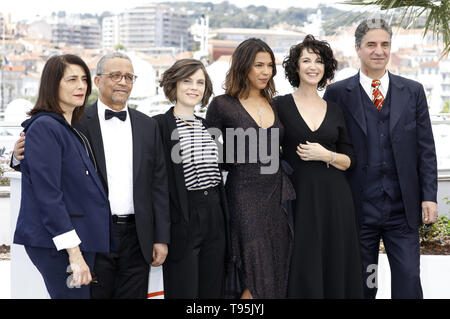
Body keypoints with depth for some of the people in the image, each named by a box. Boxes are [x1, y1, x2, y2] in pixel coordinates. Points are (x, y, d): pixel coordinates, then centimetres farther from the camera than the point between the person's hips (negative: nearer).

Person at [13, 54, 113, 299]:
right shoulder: (44, 127, -12)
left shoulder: (72, 129, 16)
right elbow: (48, 194, -19)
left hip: (82, 238, 9)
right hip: (55, 243, -9)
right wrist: (74, 254, -22)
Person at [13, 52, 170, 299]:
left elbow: (159, 183, 9)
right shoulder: (77, 123, 0)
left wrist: (161, 239, 5)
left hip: (137, 239, 3)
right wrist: (22, 155, -18)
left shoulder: (148, 126, 10)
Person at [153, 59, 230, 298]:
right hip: (182, 219, -6)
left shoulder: (206, 126, 14)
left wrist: (224, 219, 16)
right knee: (183, 291, -1)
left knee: (213, 290, 10)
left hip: (214, 216, 6)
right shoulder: (159, 125, -6)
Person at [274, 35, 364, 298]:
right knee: (302, 271, -1)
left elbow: (350, 161, 10)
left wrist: (326, 155, -8)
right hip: (298, 197, -3)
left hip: (334, 199, 3)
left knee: (336, 269, 4)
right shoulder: (281, 106, 1)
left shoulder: (335, 110, 10)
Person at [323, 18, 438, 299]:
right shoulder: (338, 93, 1)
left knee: (409, 282, 1)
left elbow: (426, 148, 7)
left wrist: (429, 196, -1)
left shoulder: (413, 91, 7)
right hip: (359, 209, -1)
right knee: (361, 285, 8)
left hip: (403, 209, 1)